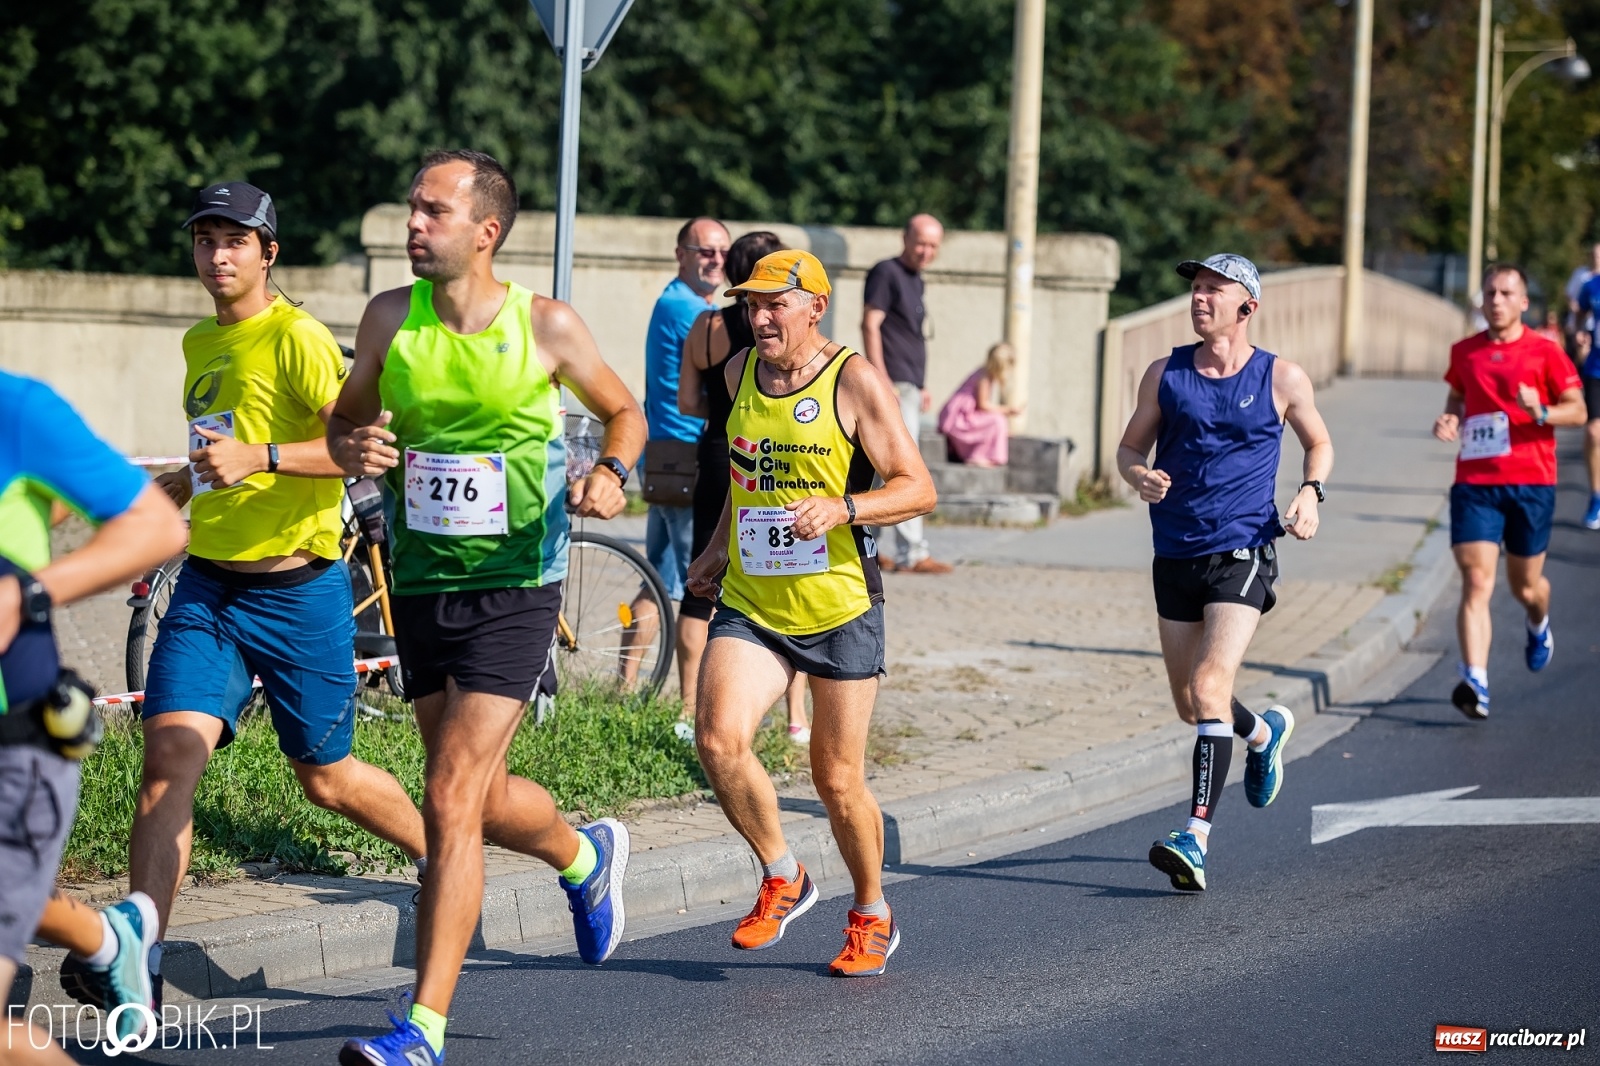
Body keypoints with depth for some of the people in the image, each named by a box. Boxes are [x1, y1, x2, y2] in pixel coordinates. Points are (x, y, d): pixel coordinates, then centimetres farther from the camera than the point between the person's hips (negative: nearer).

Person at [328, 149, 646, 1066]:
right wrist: (354, 449, -11)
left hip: (515, 589, -5)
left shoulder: (547, 326, -8)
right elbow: (346, 418, 13)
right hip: (421, 585, 5)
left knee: (450, 804, -13)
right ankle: (585, 856, 51)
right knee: (482, 799, 16)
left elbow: (624, 411, 8)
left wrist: (612, 474, -13)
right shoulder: (390, 319, -1)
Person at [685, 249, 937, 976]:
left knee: (837, 779, 3)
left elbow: (918, 489, -11)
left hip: (838, 608, -4)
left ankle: (872, 916, 27)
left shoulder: (855, 382, -9)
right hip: (749, 605, 4)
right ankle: (782, 879, 5)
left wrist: (842, 508, -26)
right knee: (719, 740, -18)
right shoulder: (741, 372, 8)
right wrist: (719, 546, 25)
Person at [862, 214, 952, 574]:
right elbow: (870, 325, -14)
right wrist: (881, 379, -21)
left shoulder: (915, 280, 19)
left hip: (909, 387, 9)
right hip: (893, 384, -9)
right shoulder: (886, 273, -7)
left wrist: (922, 386, 22)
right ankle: (911, 553, -14)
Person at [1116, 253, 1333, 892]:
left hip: (1242, 552, -4)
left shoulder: (1281, 379, 0)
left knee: (1210, 688, -19)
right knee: (1190, 705, 13)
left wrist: (1310, 492, -5)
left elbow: (1318, 443, 15)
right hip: (1175, 555, 4)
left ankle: (1197, 837, -22)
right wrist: (1139, 475, -11)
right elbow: (1130, 445, 13)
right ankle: (1264, 732, 47)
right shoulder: (1166, 375, 5)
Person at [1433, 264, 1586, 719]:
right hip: (1474, 482, 1)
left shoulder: (1544, 352, -2)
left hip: (1530, 482, -1)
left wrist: (1540, 412, -20)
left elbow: (1578, 410, -1)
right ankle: (1475, 682, -22)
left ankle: (1539, 625, 50)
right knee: (1476, 582, -14)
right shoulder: (1464, 352, 8)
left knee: (1525, 585, 12)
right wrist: (1448, 419, 3)